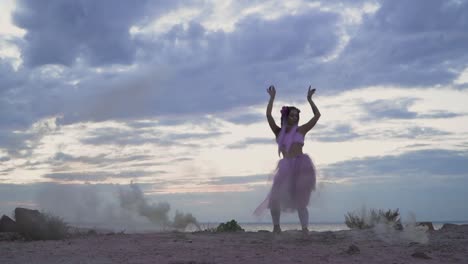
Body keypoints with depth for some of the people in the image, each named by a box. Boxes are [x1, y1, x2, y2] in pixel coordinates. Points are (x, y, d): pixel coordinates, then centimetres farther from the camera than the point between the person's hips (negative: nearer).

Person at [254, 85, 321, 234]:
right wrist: (272, 97, 7)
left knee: (300, 201, -5)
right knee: (274, 199, -5)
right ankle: (276, 227, 10)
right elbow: (268, 115, 5)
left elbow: (317, 115, 6)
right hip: (285, 168, 2)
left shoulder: (301, 130, 11)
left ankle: (305, 230, -3)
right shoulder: (279, 132, 14)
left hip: (302, 166, -2)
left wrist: (309, 99, 5)